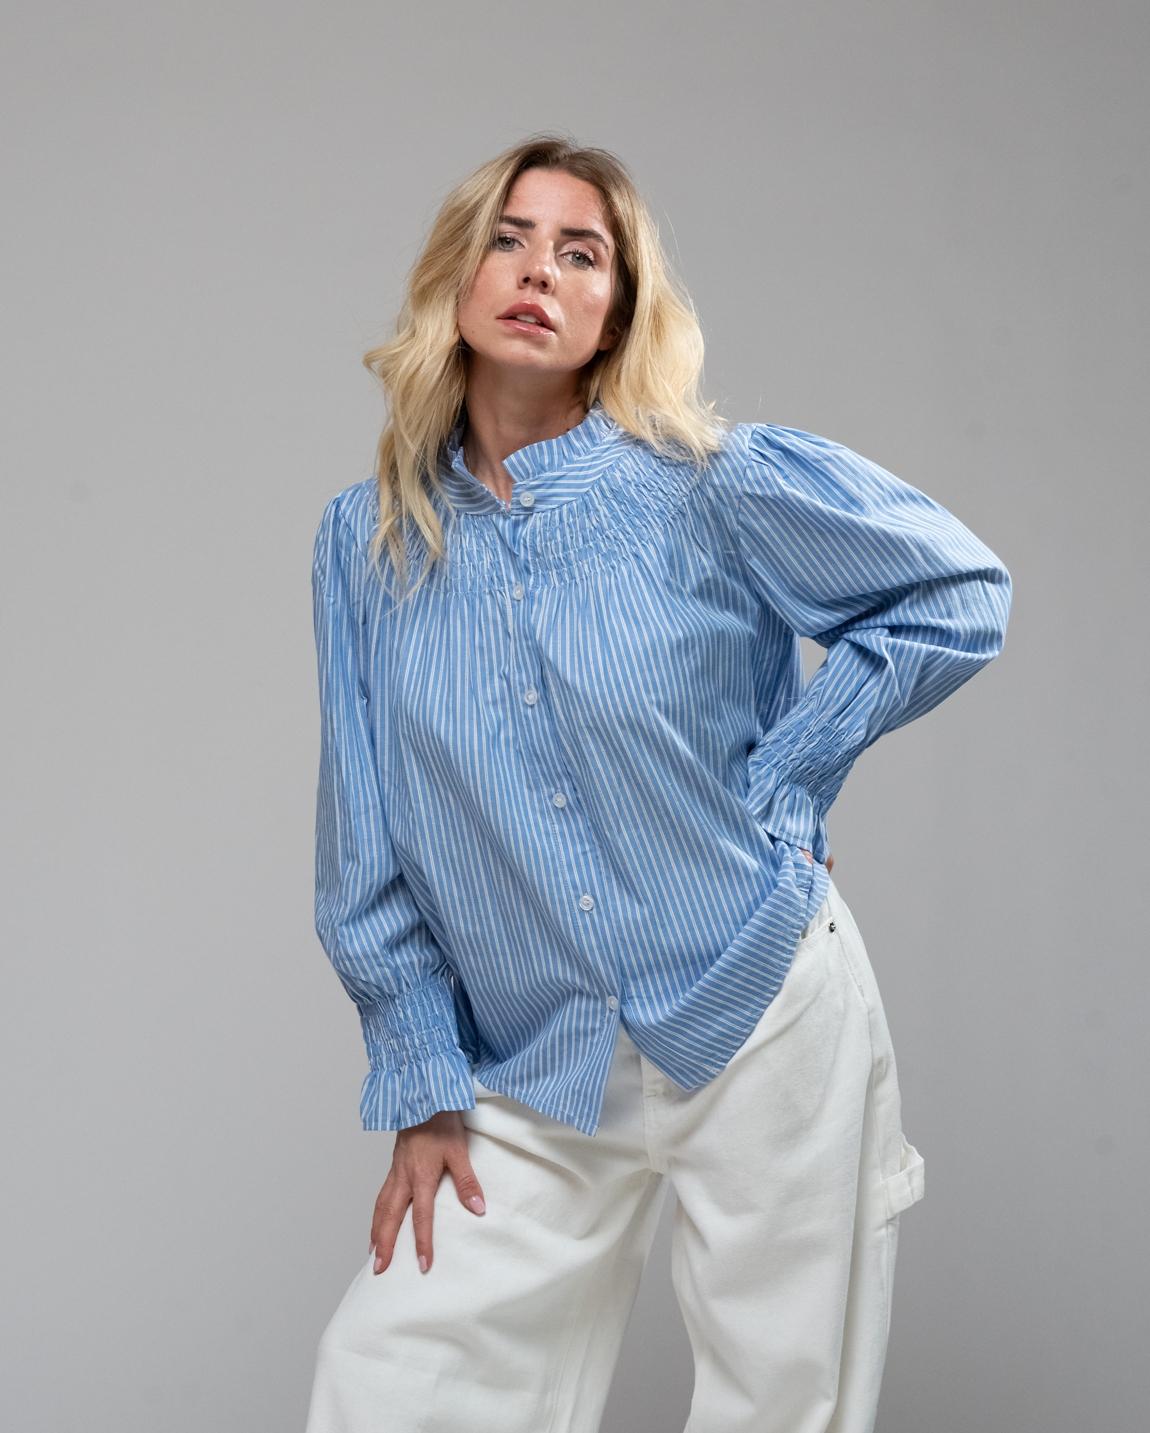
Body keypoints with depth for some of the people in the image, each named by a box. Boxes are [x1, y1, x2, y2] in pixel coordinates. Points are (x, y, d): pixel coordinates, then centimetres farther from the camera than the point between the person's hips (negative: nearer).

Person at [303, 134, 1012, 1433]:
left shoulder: (709, 484, -7)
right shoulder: (365, 542, 2)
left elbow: (959, 594, 2)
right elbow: (370, 856, 6)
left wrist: (785, 776, -5)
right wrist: (421, 1089, 3)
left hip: (763, 1025, -2)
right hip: (537, 1074, 2)